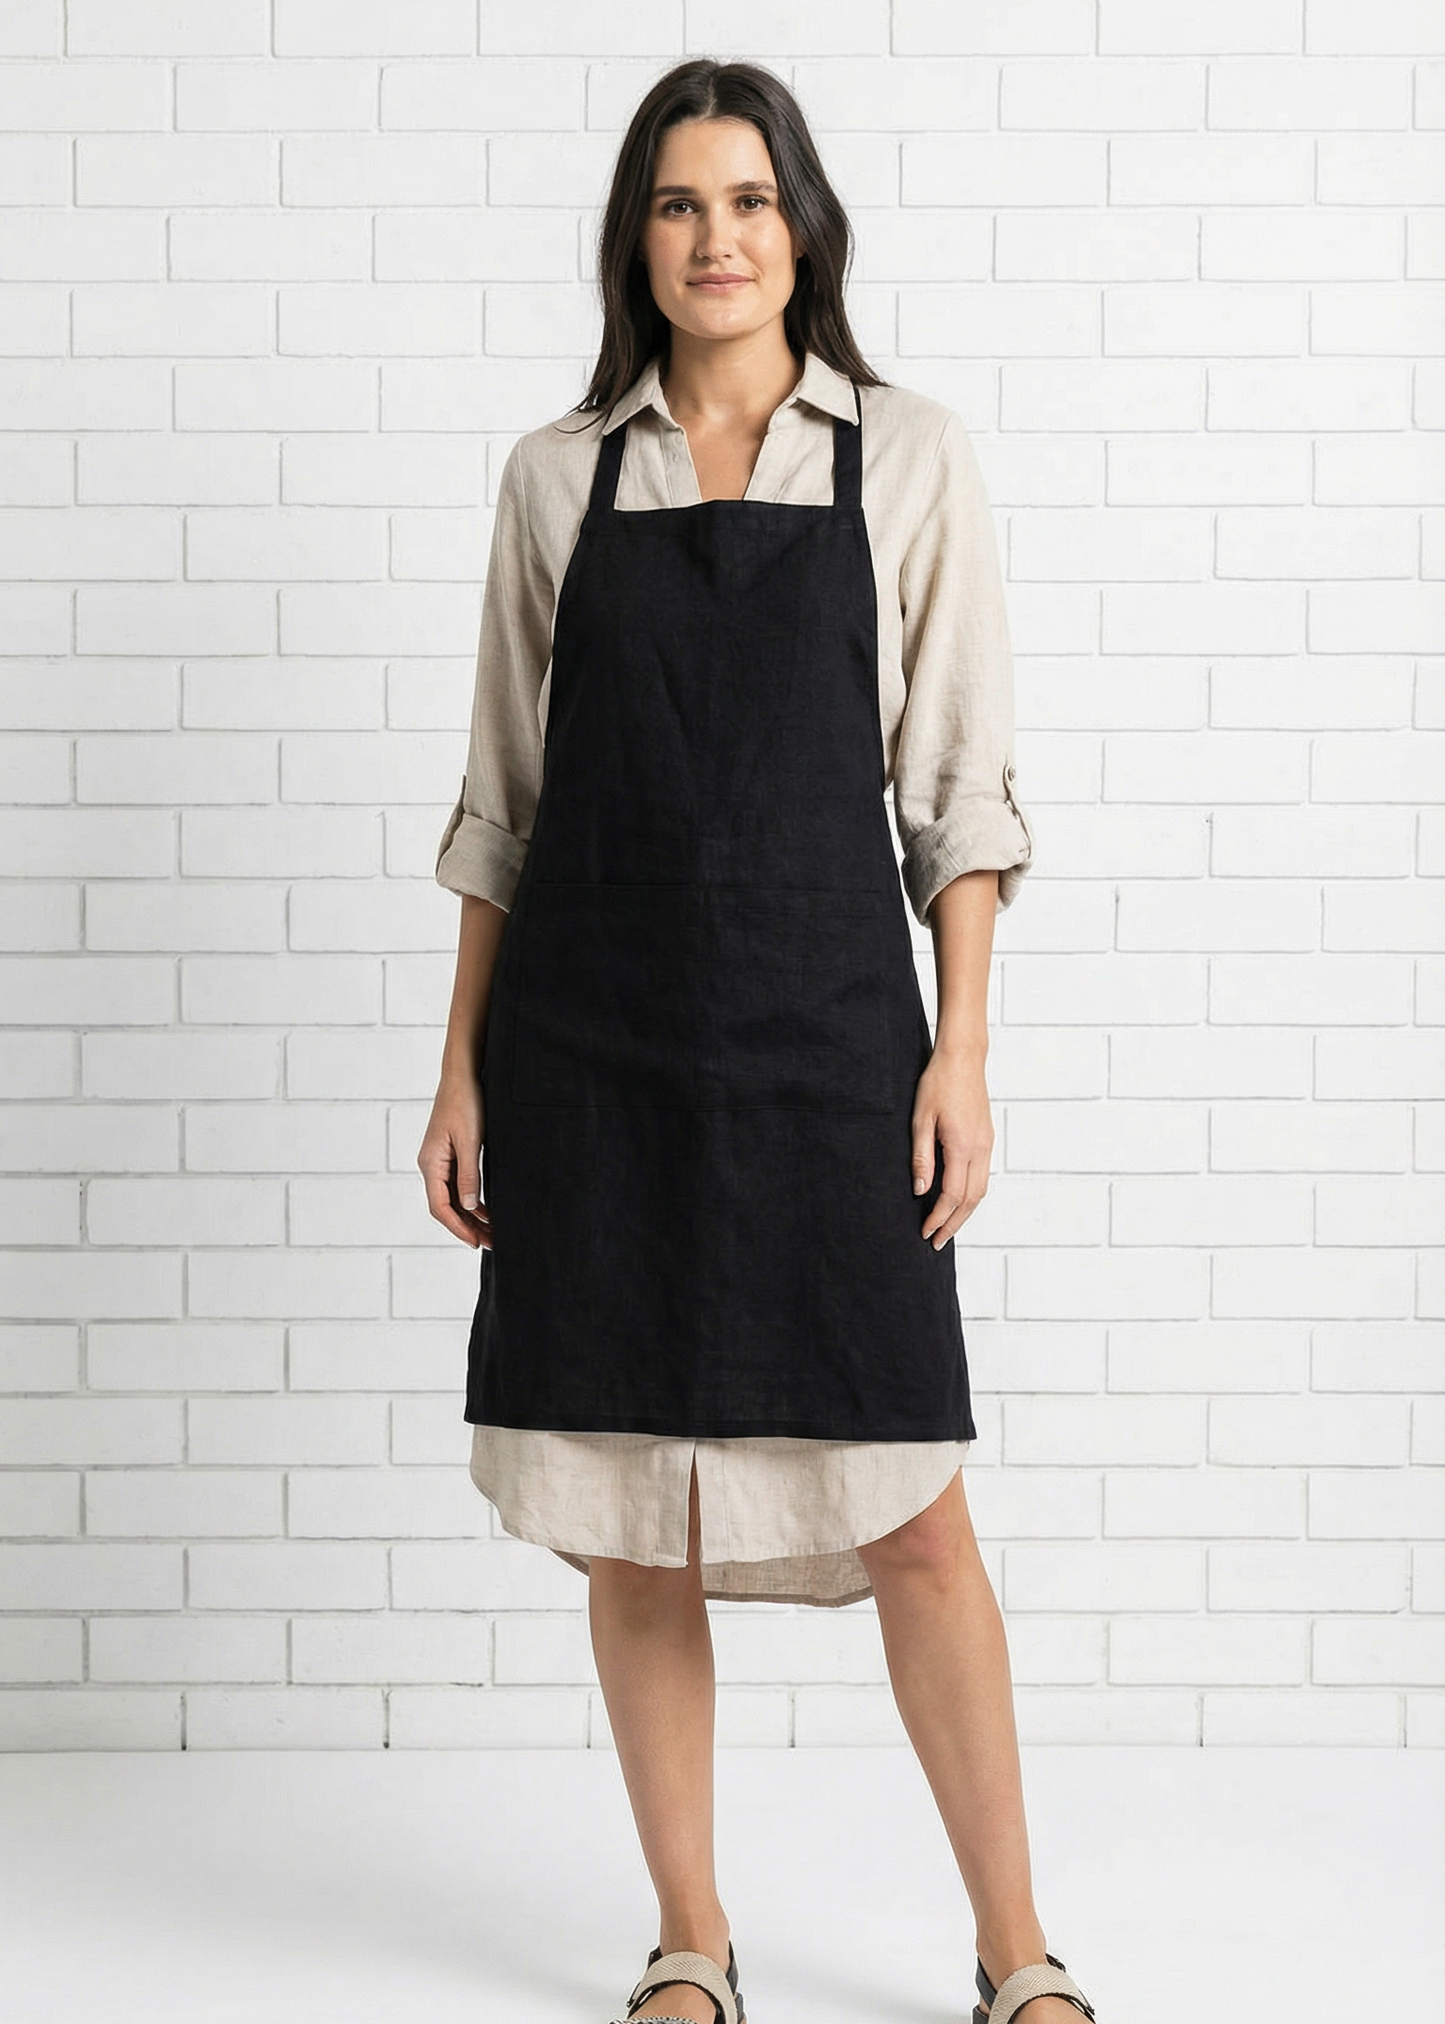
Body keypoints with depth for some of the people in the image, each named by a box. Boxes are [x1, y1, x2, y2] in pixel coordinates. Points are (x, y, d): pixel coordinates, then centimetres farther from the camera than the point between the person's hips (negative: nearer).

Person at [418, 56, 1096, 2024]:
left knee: (912, 1510, 0)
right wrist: (463, 1070, 6)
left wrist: (962, 1047, -5)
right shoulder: (557, 478, 8)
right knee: (633, 1517, 6)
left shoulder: (910, 460, 4)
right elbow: (504, 804, 10)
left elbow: (959, 788, 3)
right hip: (597, 1041, 2)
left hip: (822, 1027, -1)